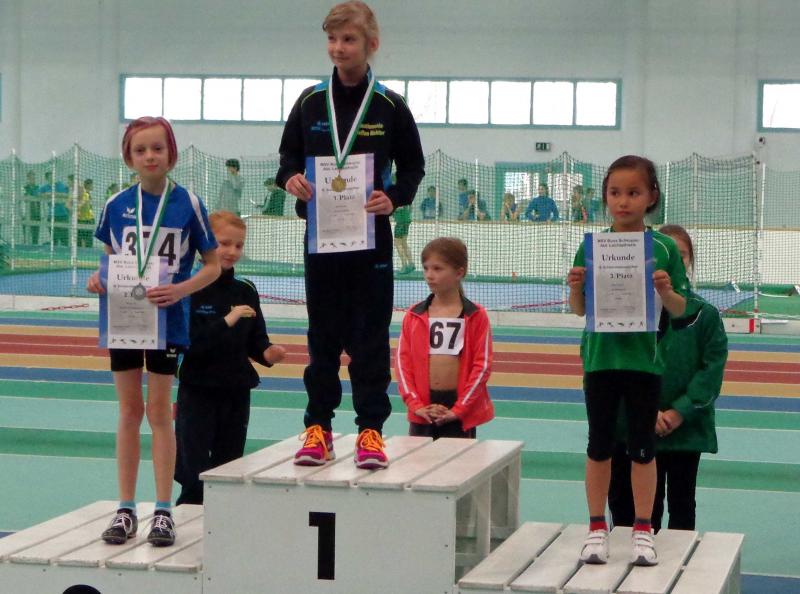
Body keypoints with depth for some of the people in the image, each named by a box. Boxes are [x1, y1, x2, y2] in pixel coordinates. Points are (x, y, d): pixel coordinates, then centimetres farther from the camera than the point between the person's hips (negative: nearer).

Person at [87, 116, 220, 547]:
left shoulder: (188, 204, -6)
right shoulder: (116, 205, 1)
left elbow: (213, 265, -2)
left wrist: (181, 290, -19)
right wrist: (98, 279, -8)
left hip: (167, 320, -2)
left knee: (159, 412, 2)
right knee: (129, 411, 8)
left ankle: (163, 511, 10)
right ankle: (126, 509, 15)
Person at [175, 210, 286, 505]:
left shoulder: (245, 291, 6)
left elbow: (255, 340, 11)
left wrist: (266, 353, -10)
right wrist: (226, 322, -24)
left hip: (237, 392, 5)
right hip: (197, 392, -5)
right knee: (194, 480, -4)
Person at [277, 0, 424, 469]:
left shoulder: (390, 106, -1)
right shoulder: (310, 103, 4)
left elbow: (413, 167, 4)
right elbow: (289, 155, 13)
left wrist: (394, 198, -15)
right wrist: (290, 178, -9)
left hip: (371, 238, -2)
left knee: (370, 338, 2)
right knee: (323, 337, 8)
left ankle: (371, 429, 8)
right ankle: (318, 427, 15)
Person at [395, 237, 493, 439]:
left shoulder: (476, 316, -2)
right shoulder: (414, 316, 6)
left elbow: (482, 365, -5)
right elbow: (402, 361, 3)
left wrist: (458, 409, -11)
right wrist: (416, 404, -8)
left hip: (461, 412, -3)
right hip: (423, 412, 3)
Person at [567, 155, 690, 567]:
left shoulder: (664, 248, -4)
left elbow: (680, 310, 1)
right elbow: (579, 309, 4)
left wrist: (666, 291, -19)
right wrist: (575, 287, -16)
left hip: (644, 359, -1)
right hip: (601, 358, 1)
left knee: (643, 447, 8)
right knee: (600, 444, 10)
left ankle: (643, 532, 17)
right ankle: (597, 529, 19)